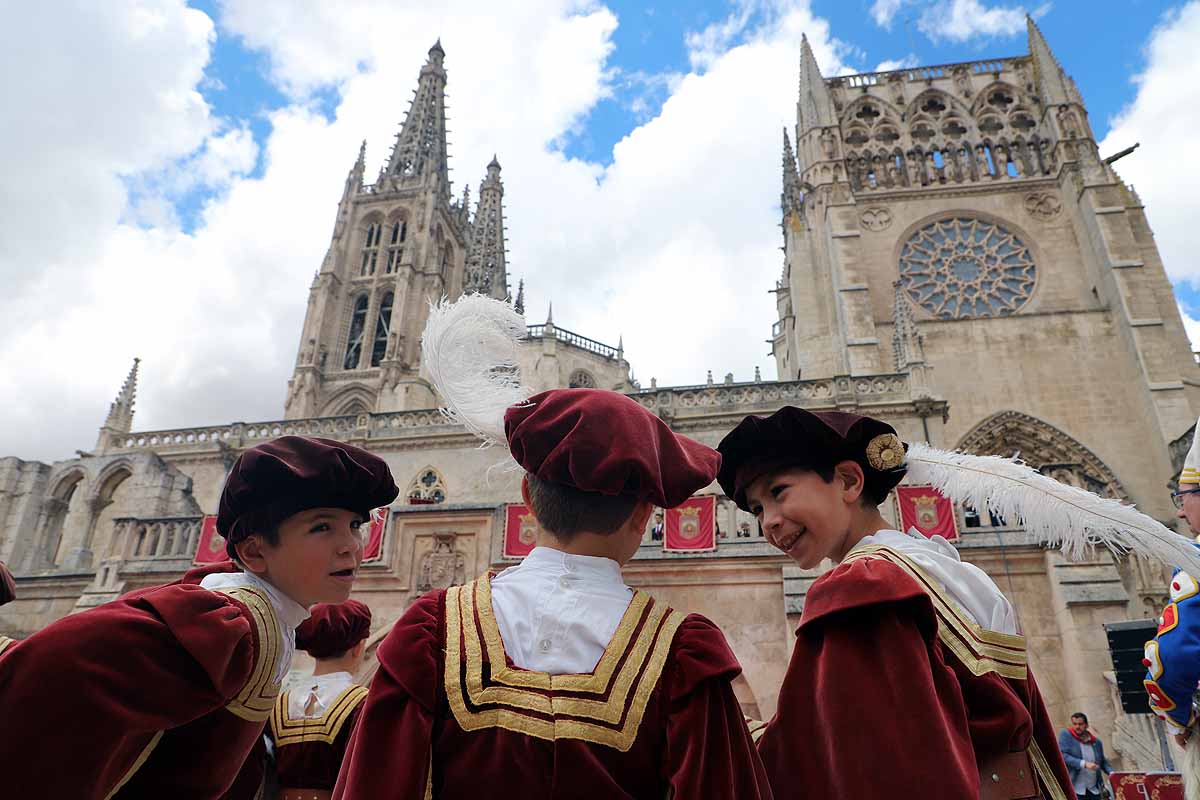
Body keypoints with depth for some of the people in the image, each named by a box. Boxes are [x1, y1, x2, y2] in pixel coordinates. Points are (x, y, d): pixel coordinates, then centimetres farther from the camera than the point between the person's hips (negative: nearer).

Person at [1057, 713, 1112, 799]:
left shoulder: (1096, 741, 10)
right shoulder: (1065, 735, -3)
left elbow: (1103, 761, 21)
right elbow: (1063, 756, -14)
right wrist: (1084, 764, -24)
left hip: (1094, 789, 4)